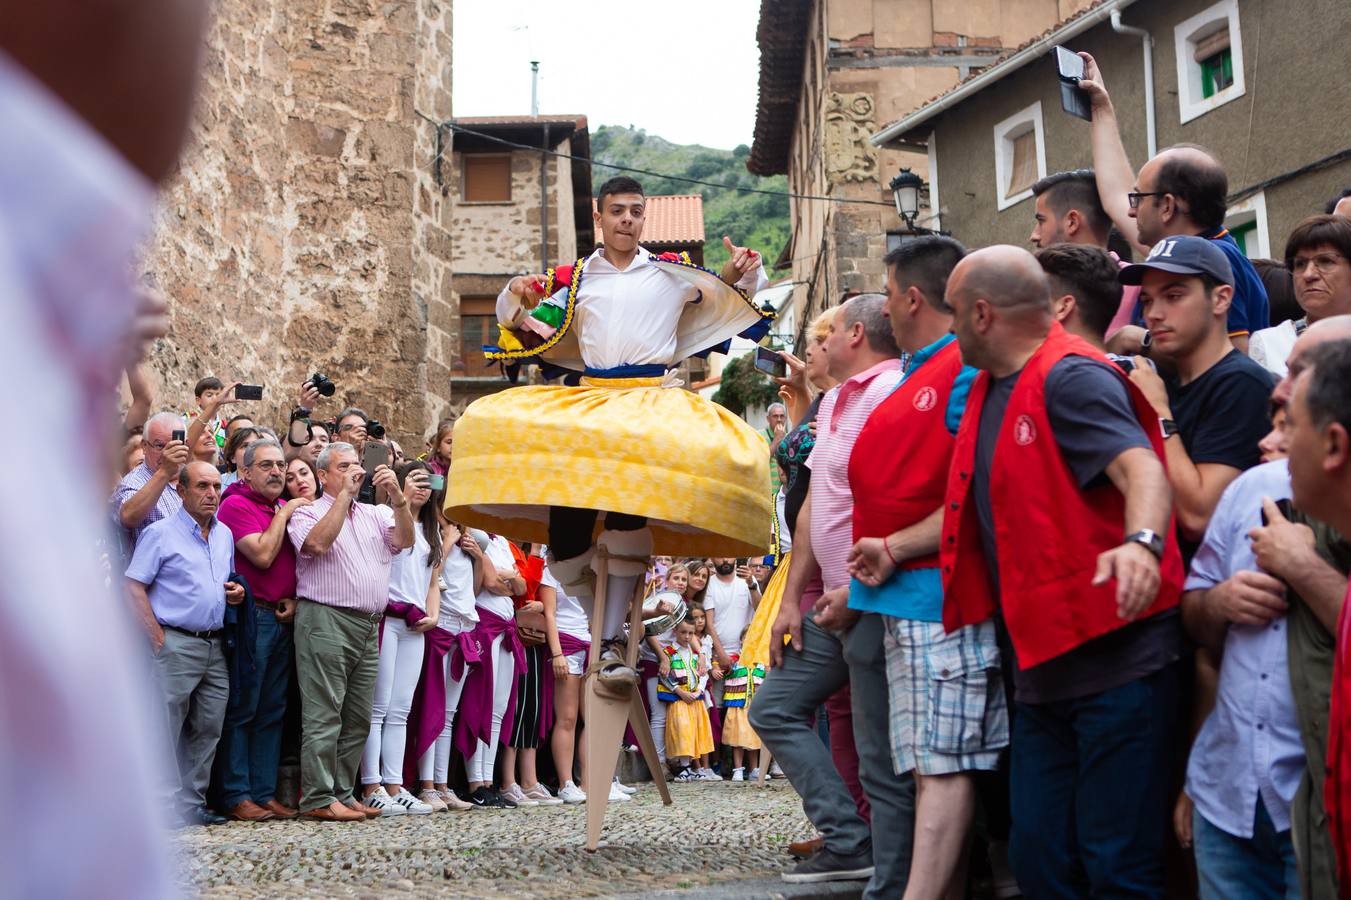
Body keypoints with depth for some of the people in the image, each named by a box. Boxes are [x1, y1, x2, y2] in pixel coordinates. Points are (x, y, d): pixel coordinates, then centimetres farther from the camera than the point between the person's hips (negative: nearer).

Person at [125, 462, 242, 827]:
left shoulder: (225, 534, 16)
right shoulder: (161, 533, -5)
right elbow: (134, 587, -10)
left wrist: (236, 592, 4)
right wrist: (159, 640, -14)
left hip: (215, 646, 7)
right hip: (176, 643, -7)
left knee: (207, 731, 8)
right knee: (166, 730, -4)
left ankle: (192, 804, 16)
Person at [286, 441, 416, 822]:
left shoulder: (375, 514, 20)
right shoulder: (308, 513, 4)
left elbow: (405, 540, 4)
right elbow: (318, 542, -17)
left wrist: (398, 497, -10)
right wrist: (344, 493, -13)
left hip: (368, 626, 7)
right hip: (325, 621, -6)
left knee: (358, 718, 8)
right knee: (324, 715, -8)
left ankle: (343, 793, 14)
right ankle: (318, 798, -6)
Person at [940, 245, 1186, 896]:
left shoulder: (1071, 378, -12)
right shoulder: (988, 391, 16)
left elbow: (1142, 470, -29)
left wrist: (1140, 543, -48)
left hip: (1116, 655, -9)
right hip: (1042, 667, 9)